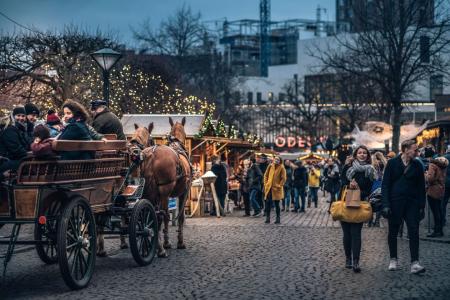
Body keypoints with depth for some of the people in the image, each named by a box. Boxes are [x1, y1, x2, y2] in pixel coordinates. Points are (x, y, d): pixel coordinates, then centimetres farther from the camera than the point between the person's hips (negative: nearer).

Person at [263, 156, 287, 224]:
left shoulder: (281, 168, -4)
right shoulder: (270, 166, 6)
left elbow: (283, 178, -5)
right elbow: (266, 175, 12)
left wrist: (279, 186, -11)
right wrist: (265, 184, 4)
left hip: (276, 188, -3)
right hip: (269, 188, 3)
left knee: (277, 204, 1)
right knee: (268, 203, 3)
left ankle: (278, 218, 10)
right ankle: (267, 218, 10)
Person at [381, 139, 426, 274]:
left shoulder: (417, 165, 6)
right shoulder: (392, 163, -1)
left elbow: (421, 187, 10)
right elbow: (385, 185, -2)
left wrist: (422, 206, 4)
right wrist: (386, 205, -10)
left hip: (412, 203, 1)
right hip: (395, 203, -1)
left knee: (414, 232, -7)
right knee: (393, 232, 8)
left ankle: (415, 263, -8)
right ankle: (393, 260, 22)